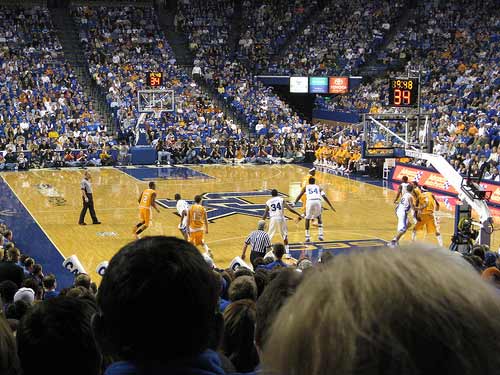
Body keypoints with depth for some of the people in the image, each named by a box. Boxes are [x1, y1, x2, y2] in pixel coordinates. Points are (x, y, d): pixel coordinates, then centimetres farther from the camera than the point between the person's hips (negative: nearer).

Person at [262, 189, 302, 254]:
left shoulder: (268, 202, 7)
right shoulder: (281, 200, 5)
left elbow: (265, 214, 7)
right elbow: (290, 209, 0)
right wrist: (299, 214, 5)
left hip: (273, 219, 0)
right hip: (281, 218, 0)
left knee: (269, 236, 12)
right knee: (284, 235, 16)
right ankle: (287, 250, 12)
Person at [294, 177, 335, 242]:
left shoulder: (306, 187, 26)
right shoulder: (318, 187, 28)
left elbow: (299, 196, 14)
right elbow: (324, 196, 17)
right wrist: (331, 206, 18)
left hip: (309, 201, -1)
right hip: (317, 201, 1)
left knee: (307, 219, 17)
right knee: (319, 217, 26)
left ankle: (307, 237, 8)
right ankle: (320, 235, 17)